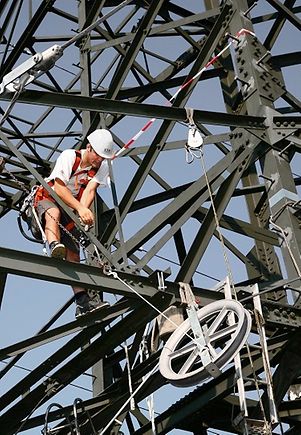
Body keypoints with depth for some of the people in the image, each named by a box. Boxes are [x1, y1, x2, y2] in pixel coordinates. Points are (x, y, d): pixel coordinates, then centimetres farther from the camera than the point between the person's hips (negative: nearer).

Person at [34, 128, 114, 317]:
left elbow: (90, 190, -17)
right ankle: (54, 247, -66)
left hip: (71, 211, 4)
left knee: (73, 254, -6)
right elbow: (59, 187, -27)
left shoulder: (103, 166, -4)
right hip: (48, 199, -4)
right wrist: (80, 208, -39)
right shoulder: (69, 156, -17)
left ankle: (82, 301, -12)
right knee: (54, 212, -41)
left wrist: (83, 212, -36)